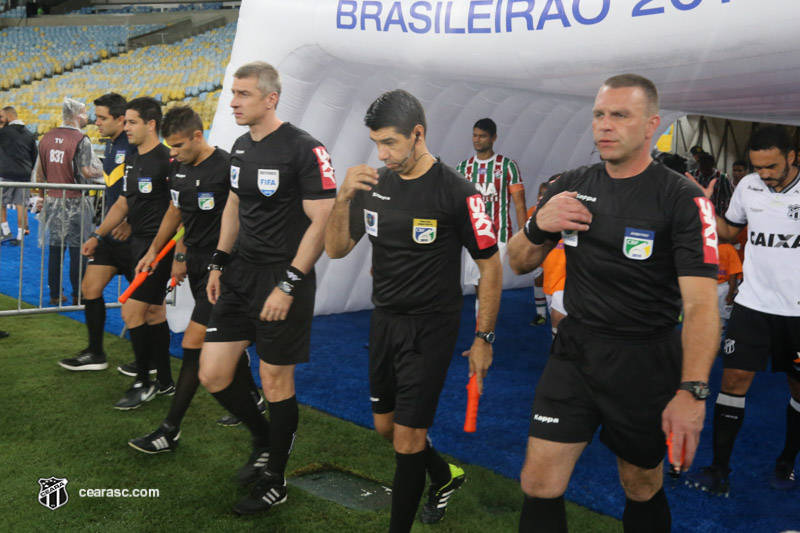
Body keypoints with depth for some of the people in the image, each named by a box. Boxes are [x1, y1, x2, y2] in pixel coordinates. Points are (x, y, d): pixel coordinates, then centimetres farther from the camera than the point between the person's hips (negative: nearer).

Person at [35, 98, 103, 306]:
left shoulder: (47, 137, 8)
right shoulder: (81, 140, -12)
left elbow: (40, 171, 12)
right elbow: (88, 172, -18)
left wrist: (41, 195, 21)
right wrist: (102, 171, 2)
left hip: (53, 200, 6)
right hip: (75, 202, -6)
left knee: (55, 249, 11)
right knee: (77, 250, 1)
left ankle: (54, 294, 16)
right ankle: (78, 296, 5)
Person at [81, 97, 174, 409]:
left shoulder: (167, 160, -15)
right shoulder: (132, 161, 13)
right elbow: (122, 203, 21)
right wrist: (98, 236, 18)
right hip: (139, 243, 9)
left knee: (132, 312, -8)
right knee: (153, 312, 13)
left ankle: (143, 383, 8)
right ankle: (165, 382, 23)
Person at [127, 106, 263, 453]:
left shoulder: (226, 168, -17)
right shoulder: (180, 170, 8)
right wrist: (154, 251, 22)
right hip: (196, 263, 8)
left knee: (193, 345, -8)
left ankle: (170, 431, 0)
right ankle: (252, 399, 37)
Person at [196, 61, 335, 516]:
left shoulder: (304, 149, -15)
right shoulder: (240, 147, 10)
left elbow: (322, 222, -18)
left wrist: (288, 286, -20)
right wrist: (219, 263, 16)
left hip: (284, 277, -7)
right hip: (241, 272, 8)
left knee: (276, 380, 3)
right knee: (213, 374, 7)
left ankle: (274, 481, 23)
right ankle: (266, 441, 33)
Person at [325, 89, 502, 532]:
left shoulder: (456, 192, -16)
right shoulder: (374, 184, 0)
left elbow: (490, 264, -10)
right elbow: (336, 249, 1)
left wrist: (483, 338, -9)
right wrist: (343, 198, -16)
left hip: (431, 328, -6)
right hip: (384, 320, 6)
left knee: (407, 436, -3)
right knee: (385, 425, 18)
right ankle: (445, 476, 45)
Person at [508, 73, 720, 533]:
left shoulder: (682, 199, -12)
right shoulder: (571, 187, 2)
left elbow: (701, 303, -20)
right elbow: (520, 263, 10)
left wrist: (692, 391, -31)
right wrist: (539, 226, -12)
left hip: (645, 362, -3)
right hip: (574, 352, 3)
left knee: (643, 489, 15)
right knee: (540, 485, 0)